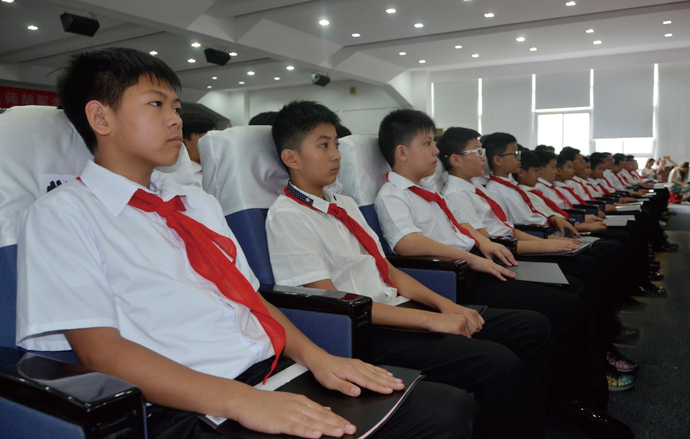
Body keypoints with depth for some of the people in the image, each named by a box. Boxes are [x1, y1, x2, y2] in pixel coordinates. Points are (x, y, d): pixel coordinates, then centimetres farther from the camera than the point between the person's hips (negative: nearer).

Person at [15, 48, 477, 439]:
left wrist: (315, 356, 0)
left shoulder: (200, 203, 20)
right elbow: (101, 350, -11)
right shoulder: (61, 216, 0)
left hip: (280, 377, 7)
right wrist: (240, 401, -22)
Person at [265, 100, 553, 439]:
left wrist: (443, 305, 0)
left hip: (398, 310, 8)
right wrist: (430, 319, -18)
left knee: (534, 328, 2)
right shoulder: (286, 216, -9)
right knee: (499, 365, -26)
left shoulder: (345, 204, 15)